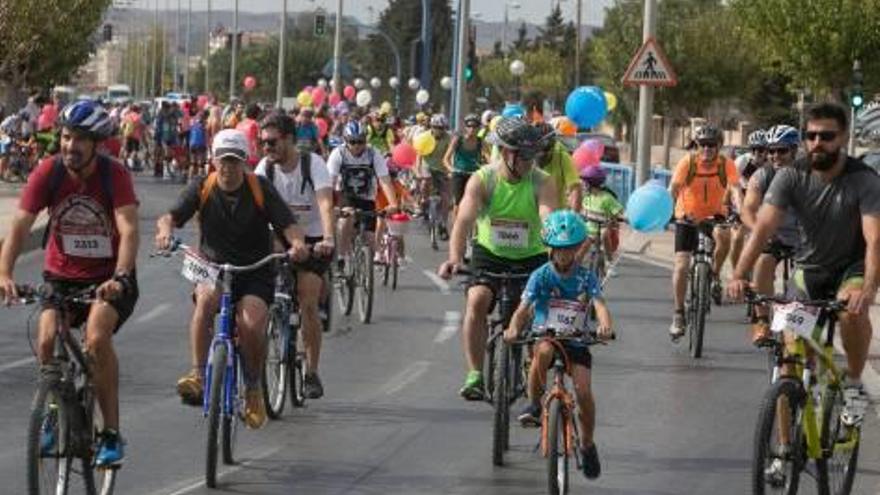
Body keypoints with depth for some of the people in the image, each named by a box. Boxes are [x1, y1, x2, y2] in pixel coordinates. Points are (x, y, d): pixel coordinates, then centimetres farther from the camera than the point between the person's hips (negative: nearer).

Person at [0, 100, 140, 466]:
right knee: (47, 340, -20)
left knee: (97, 338, -27)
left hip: (108, 277, -2)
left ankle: (111, 434, -16)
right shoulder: (48, 173, -12)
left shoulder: (114, 175, -17)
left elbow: (129, 231, -27)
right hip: (61, 276, 3)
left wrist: (119, 278, -44)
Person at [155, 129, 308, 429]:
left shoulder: (261, 189, -3)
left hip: (255, 272, -1)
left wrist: (297, 243, -33)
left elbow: (288, 225, -10)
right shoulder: (202, 189, -1)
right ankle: (198, 376, -35)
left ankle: (253, 389, 1)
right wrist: (166, 230, -37)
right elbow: (171, 216, -13)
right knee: (206, 298, -34)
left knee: (252, 324, -26)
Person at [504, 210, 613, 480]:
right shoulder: (541, 276, -5)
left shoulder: (587, 278, -2)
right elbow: (523, 308, -15)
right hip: (544, 336, -1)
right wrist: (513, 329, -37)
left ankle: (587, 445, 7)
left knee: (583, 391, -16)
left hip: (576, 342, 1)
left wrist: (605, 326, -41)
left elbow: (600, 305, -17)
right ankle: (534, 404, -18)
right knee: (544, 351, -38)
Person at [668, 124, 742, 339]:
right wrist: (669, 211, -35)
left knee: (724, 236, -34)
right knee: (681, 265, -9)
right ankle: (678, 314, 3)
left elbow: (735, 189, -26)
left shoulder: (726, 164, -15)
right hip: (688, 217, 0)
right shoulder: (688, 162, -16)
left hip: (714, 215, 0)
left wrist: (740, 212, -43)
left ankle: (715, 276, -7)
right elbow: (673, 189, -20)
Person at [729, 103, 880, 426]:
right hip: (810, 268, 3)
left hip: (853, 266, -3)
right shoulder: (791, 177, -16)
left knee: (853, 310, -35)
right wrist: (739, 275, -40)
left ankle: (854, 385, -11)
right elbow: (764, 226, -25)